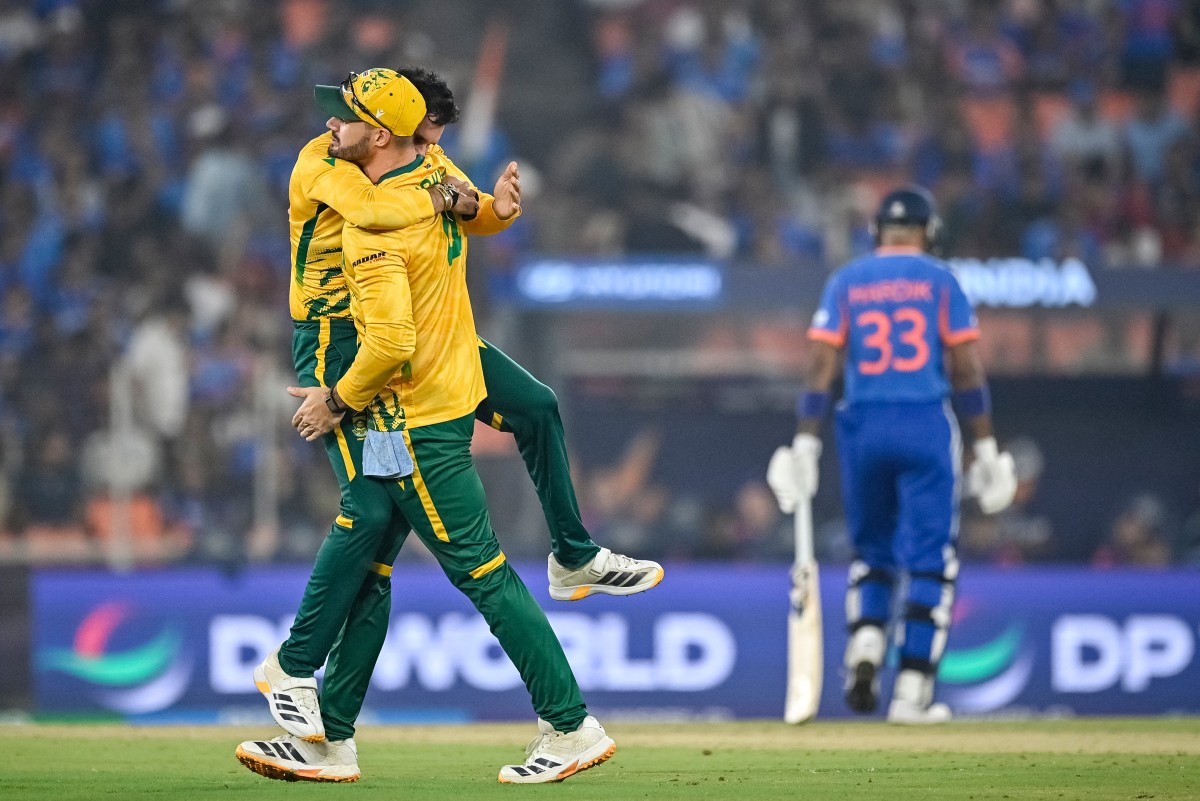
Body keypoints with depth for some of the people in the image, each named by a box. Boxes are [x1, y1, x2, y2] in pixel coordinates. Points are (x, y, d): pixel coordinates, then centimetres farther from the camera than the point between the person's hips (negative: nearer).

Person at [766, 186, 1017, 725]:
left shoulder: (846, 282, 8)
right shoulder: (940, 281, 4)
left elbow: (821, 366, 0)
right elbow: (968, 370, -1)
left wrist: (806, 444, 0)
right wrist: (985, 448, 2)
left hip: (862, 428, 2)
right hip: (926, 425, -2)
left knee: (871, 550, 18)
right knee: (929, 559, 2)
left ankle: (865, 646, -6)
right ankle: (912, 689, -4)